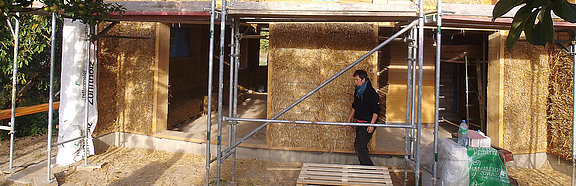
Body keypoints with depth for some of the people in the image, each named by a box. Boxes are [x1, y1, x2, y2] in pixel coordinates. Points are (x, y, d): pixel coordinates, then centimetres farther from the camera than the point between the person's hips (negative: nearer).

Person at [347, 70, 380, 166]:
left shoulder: (371, 92, -16)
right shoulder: (358, 91, 10)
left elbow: (376, 110, -18)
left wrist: (372, 124, -23)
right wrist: (350, 117, 24)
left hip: (367, 124, -9)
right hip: (359, 123, 9)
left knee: (359, 146, -11)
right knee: (362, 146, 13)